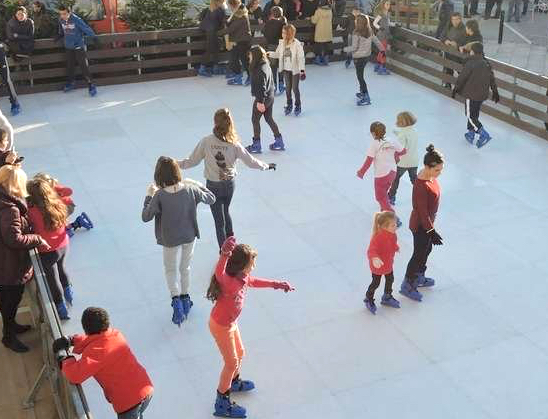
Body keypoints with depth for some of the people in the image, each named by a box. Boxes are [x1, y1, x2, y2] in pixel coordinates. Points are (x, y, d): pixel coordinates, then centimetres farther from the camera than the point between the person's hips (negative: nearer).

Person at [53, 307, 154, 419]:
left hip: (130, 401, -8)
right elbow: (92, 339, 19)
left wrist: (64, 360, -10)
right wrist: (71, 340, 6)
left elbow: (75, 376, -29)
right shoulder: (114, 334, 1)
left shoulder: (97, 350, -24)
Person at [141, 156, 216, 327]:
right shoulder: (190, 190, -17)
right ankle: (185, 298, 38)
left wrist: (149, 196, -3)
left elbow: (145, 217, -13)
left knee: (170, 269, 19)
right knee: (185, 268, 24)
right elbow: (211, 198, -1)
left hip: (170, 239, -2)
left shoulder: (159, 196, -25)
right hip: (189, 236, 2)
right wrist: (197, 184, 8)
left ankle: (176, 299, 0)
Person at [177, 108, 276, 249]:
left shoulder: (206, 142, -16)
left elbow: (192, 161, -9)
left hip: (213, 185, -2)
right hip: (229, 184, 3)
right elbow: (250, 161, -5)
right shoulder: (233, 144, -13)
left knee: (219, 219, 8)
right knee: (225, 212, 29)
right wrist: (266, 166, 12)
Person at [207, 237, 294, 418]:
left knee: (239, 353, 27)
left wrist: (276, 284, 18)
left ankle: (233, 382, 56)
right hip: (220, 326, -9)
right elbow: (219, 275, -63)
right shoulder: (230, 282, -38)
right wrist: (224, 255, -82)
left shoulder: (243, 278, -9)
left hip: (230, 323, 9)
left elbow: (254, 282, 15)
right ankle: (222, 403, 22)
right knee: (231, 362, 5)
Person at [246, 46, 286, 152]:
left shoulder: (259, 70, -24)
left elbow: (261, 87, -25)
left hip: (263, 98, -9)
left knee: (255, 119, 6)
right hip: (270, 96, 9)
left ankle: (256, 144, 14)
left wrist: (260, 101, -23)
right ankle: (279, 141, 25)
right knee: (269, 118, 19)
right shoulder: (266, 65, 5)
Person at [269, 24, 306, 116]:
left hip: (295, 70, -5)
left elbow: (301, 58, -16)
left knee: (295, 88, 2)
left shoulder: (297, 44, -18)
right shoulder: (281, 43, -2)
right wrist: (268, 54, -3)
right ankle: (289, 105, 29)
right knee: (288, 88, 13)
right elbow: (277, 54, 11)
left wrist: (302, 70, -19)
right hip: (286, 70, 5)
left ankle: (298, 106, 20)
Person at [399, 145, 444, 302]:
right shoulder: (421, 186, -33)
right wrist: (432, 231, -23)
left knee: (426, 249, 25)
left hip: (428, 221, 9)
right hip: (420, 225, -9)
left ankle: (419, 278, 46)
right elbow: (422, 212, -28)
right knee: (419, 254, 7)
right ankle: (407, 286, 25)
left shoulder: (430, 175, -5)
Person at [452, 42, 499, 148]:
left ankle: (484, 135, -11)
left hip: (471, 94, -7)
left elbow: (462, 77, -14)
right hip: (482, 94, 8)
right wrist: (495, 92, 20)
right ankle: (471, 134, 29)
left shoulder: (471, 63, -17)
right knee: (475, 114, 20)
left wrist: (456, 89, 0)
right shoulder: (486, 63, 5)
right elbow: (492, 79, 11)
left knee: (470, 116, 1)